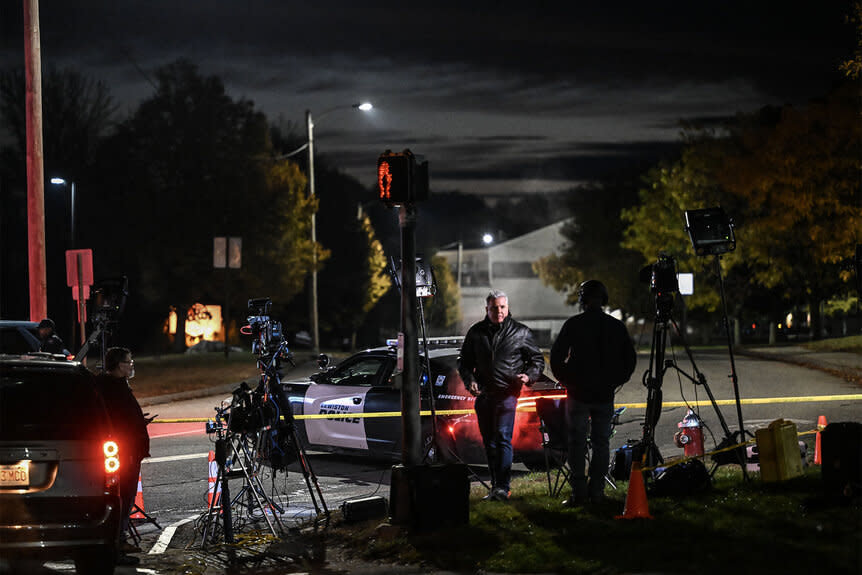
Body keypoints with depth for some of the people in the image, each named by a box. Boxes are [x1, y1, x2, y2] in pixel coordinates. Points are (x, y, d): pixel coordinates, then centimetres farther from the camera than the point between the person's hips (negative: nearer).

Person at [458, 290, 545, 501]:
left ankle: (503, 487, -20)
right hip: (483, 394, 4)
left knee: (503, 437, -16)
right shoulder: (476, 332, 9)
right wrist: (469, 380, -2)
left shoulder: (520, 332, 3)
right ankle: (495, 486, 17)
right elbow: (464, 362, 17)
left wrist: (529, 376, -9)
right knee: (489, 442, 9)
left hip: (507, 393, -4)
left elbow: (537, 359, 11)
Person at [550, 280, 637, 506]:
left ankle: (579, 493, -2)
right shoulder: (616, 326, 2)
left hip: (578, 394, -2)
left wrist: (566, 381, 7)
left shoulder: (573, 324, -7)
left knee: (577, 442, 3)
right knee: (601, 442, 10)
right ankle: (597, 491, 7)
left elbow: (556, 356, -7)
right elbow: (630, 359, 7)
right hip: (605, 395, 2)